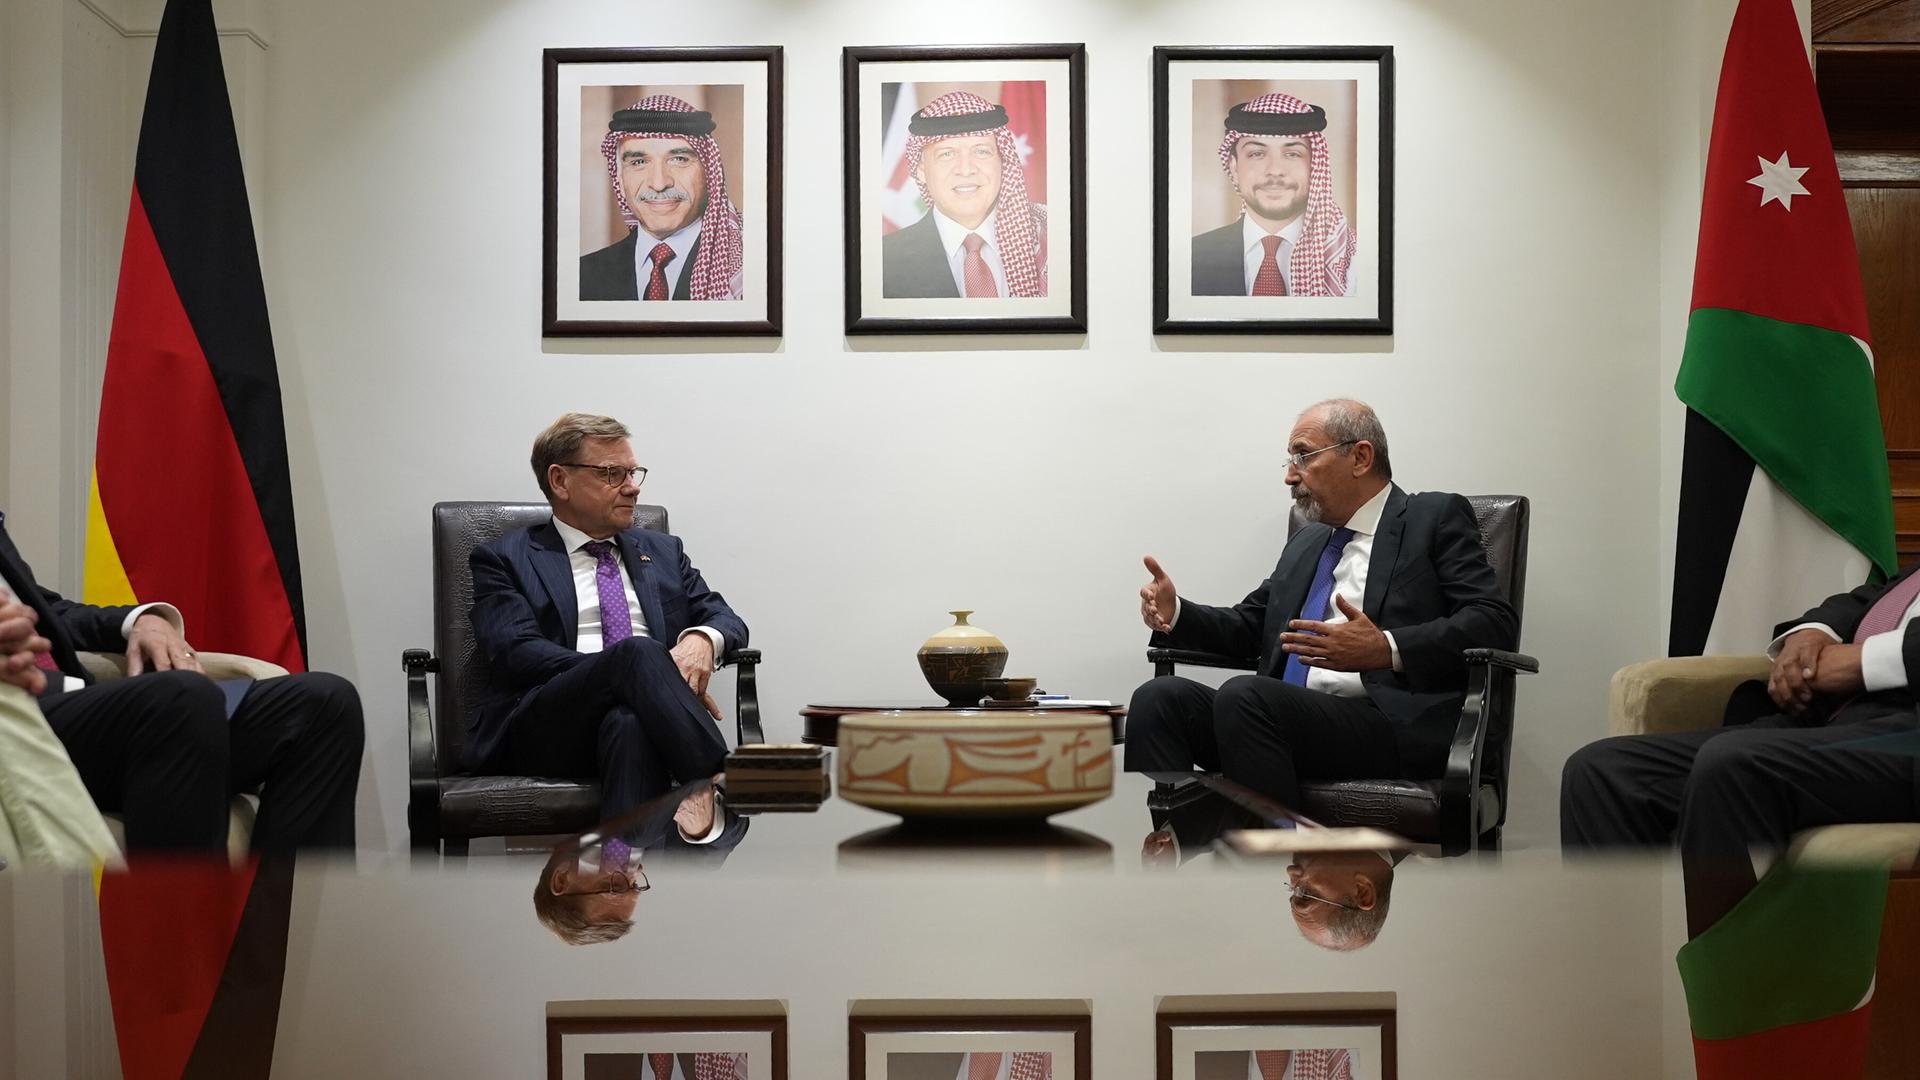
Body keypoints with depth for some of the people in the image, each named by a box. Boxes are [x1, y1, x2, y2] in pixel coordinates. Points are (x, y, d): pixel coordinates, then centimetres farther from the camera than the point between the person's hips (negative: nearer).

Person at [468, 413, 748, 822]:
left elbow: (727, 620, 21)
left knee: (629, 723, -38)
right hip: (541, 728, -2)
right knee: (638, 651, -34)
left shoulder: (663, 551, 28)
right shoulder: (505, 558, 14)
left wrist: (702, 638, -7)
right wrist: (634, 667, -15)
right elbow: (516, 653, -2)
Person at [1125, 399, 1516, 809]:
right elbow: (1246, 626, 30)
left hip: (1392, 725, -6)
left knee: (1243, 696, -32)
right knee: (1159, 698, -17)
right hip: (1288, 718, 7)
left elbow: (1495, 620, -5)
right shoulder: (1306, 543, 29)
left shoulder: (1436, 518, 7)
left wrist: (1386, 649, -19)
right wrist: (1174, 613, 9)